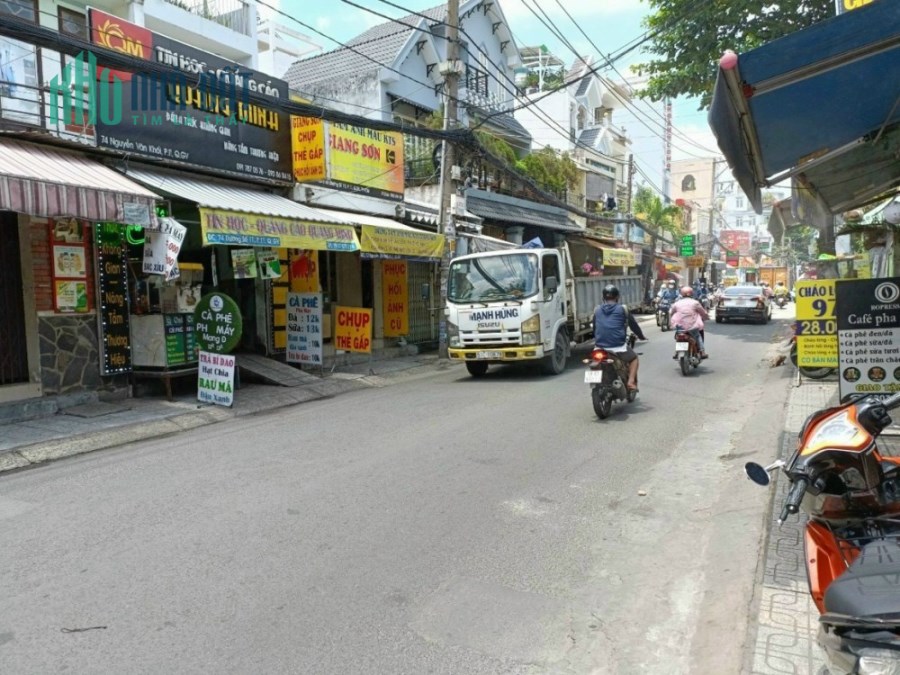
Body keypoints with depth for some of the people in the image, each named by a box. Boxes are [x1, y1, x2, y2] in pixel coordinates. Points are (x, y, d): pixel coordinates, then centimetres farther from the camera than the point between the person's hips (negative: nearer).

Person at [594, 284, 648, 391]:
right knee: (633, 358, 23)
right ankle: (631, 381, 5)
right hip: (618, 346, -2)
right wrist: (641, 336, 28)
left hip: (600, 347, 3)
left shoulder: (597, 310, 10)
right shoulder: (622, 309, 2)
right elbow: (633, 324, 11)